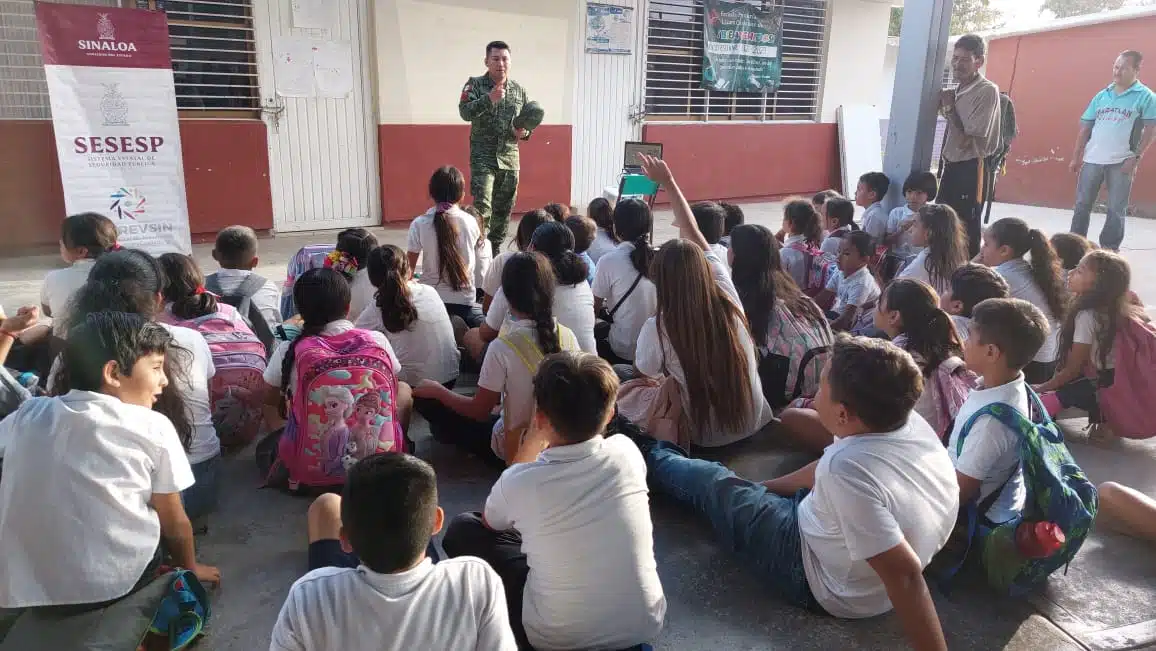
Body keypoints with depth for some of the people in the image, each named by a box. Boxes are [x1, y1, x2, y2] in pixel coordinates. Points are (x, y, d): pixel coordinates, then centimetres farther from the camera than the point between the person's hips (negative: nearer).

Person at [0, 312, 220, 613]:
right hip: (118, 584, -3)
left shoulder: (30, 414, 2)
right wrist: (191, 567, 20)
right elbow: (174, 524, 1)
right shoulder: (153, 427, -8)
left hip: (24, 587, 4)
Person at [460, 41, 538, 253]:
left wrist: (525, 132, -5)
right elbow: (465, 112, -17)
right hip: (483, 158, -4)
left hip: (510, 158, 4)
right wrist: (489, 98, -29)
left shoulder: (519, 90, 8)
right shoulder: (475, 85, -2)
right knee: (482, 208, -14)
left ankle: (495, 250, 24)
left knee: (504, 210, 10)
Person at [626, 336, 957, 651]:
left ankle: (649, 457, 41)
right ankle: (658, 454, 47)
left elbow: (903, 574, -39)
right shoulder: (910, 423, -12)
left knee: (711, 481, 10)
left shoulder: (847, 469, -40)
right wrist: (763, 486, 15)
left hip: (825, 583, -7)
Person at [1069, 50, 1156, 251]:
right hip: (1092, 159, 3)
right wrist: (1076, 157, 8)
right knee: (1082, 205, 8)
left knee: (1116, 210, 4)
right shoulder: (1102, 95, 10)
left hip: (1121, 162, -3)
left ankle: (1109, 252, 13)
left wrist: (1136, 158, -14)